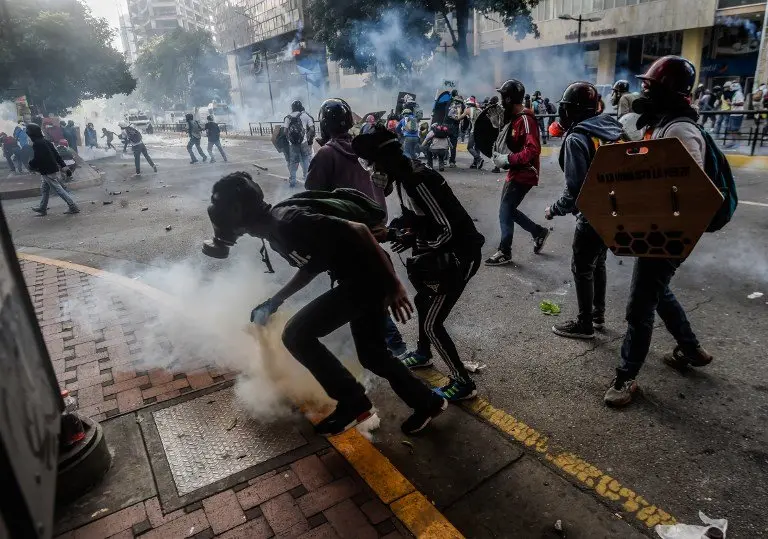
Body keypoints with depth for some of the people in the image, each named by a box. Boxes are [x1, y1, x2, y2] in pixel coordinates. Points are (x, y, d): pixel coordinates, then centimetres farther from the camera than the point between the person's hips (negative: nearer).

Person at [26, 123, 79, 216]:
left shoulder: (37, 144, -17)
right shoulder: (46, 142, 11)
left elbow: (37, 159, -18)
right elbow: (56, 154, 12)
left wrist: (31, 166, 1)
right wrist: (63, 166, 13)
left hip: (47, 172, -10)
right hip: (53, 169, 10)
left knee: (59, 189, -7)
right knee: (44, 190, 19)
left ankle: (73, 207, -8)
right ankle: (42, 208, 28)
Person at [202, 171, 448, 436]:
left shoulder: (288, 222, -23)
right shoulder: (275, 231, 9)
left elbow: (358, 230, -27)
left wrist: (393, 283, -25)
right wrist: (274, 301, 22)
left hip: (367, 276, -10)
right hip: (360, 277, 10)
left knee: (296, 335, -8)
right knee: (372, 355, 20)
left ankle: (353, 403, 5)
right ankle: (428, 403, 39)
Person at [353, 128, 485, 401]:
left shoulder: (419, 181, -27)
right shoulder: (405, 176, 3)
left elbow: (450, 231, -28)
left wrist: (414, 241, -16)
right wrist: (393, 230, 1)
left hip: (459, 255, -10)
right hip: (443, 253, 10)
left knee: (431, 323, -4)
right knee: (423, 300, 26)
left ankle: (463, 383, 13)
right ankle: (423, 354, 50)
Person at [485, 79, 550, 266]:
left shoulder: (525, 119, -20)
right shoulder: (514, 117, 10)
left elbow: (533, 150, -28)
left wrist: (508, 159, -24)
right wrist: (499, 154, 2)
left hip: (523, 175, -9)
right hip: (515, 173, 9)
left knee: (505, 212, -3)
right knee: (509, 210, 16)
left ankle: (504, 253, 10)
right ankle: (538, 232, 31)